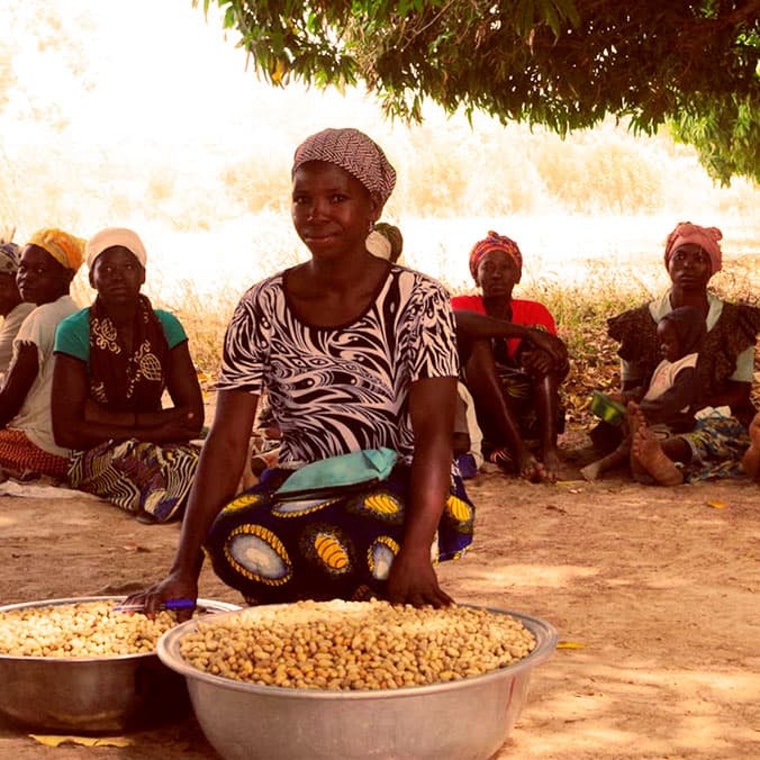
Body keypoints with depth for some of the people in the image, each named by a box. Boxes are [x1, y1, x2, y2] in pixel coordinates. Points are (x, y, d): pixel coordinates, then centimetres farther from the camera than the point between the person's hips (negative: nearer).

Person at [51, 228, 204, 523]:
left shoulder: (165, 327, 3)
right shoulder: (75, 332, -7)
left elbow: (193, 417, -4)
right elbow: (66, 430, -11)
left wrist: (107, 416, -12)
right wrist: (147, 426, -14)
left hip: (154, 447, 3)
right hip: (93, 458, -3)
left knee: (196, 460, -31)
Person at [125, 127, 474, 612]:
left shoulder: (417, 300, -5)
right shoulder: (263, 308, 3)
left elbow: (434, 433, -15)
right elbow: (227, 442, -3)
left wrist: (415, 554, -31)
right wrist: (185, 570, -13)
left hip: (401, 489, -3)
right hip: (298, 487, 3)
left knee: (332, 543, -36)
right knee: (239, 545, -31)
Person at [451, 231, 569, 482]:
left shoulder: (536, 312, 10)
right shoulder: (465, 303, 2)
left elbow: (561, 371, -4)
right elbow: (457, 319, -26)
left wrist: (552, 360, -29)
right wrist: (527, 332, -32)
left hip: (527, 412, 2)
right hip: (479, 412, -2)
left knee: (540, 346, -15)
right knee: (478, 338, -22)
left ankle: (548, 446, -33)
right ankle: (518, 450, -38)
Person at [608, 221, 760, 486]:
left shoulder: (733, 322, 7)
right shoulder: (642, 322, 9)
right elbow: (630, 387, 10)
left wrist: (696, 406, -17)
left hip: (716, 417, -1)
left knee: (717, 429, -40)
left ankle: (658, 452, -71)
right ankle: (671, 467, -72)